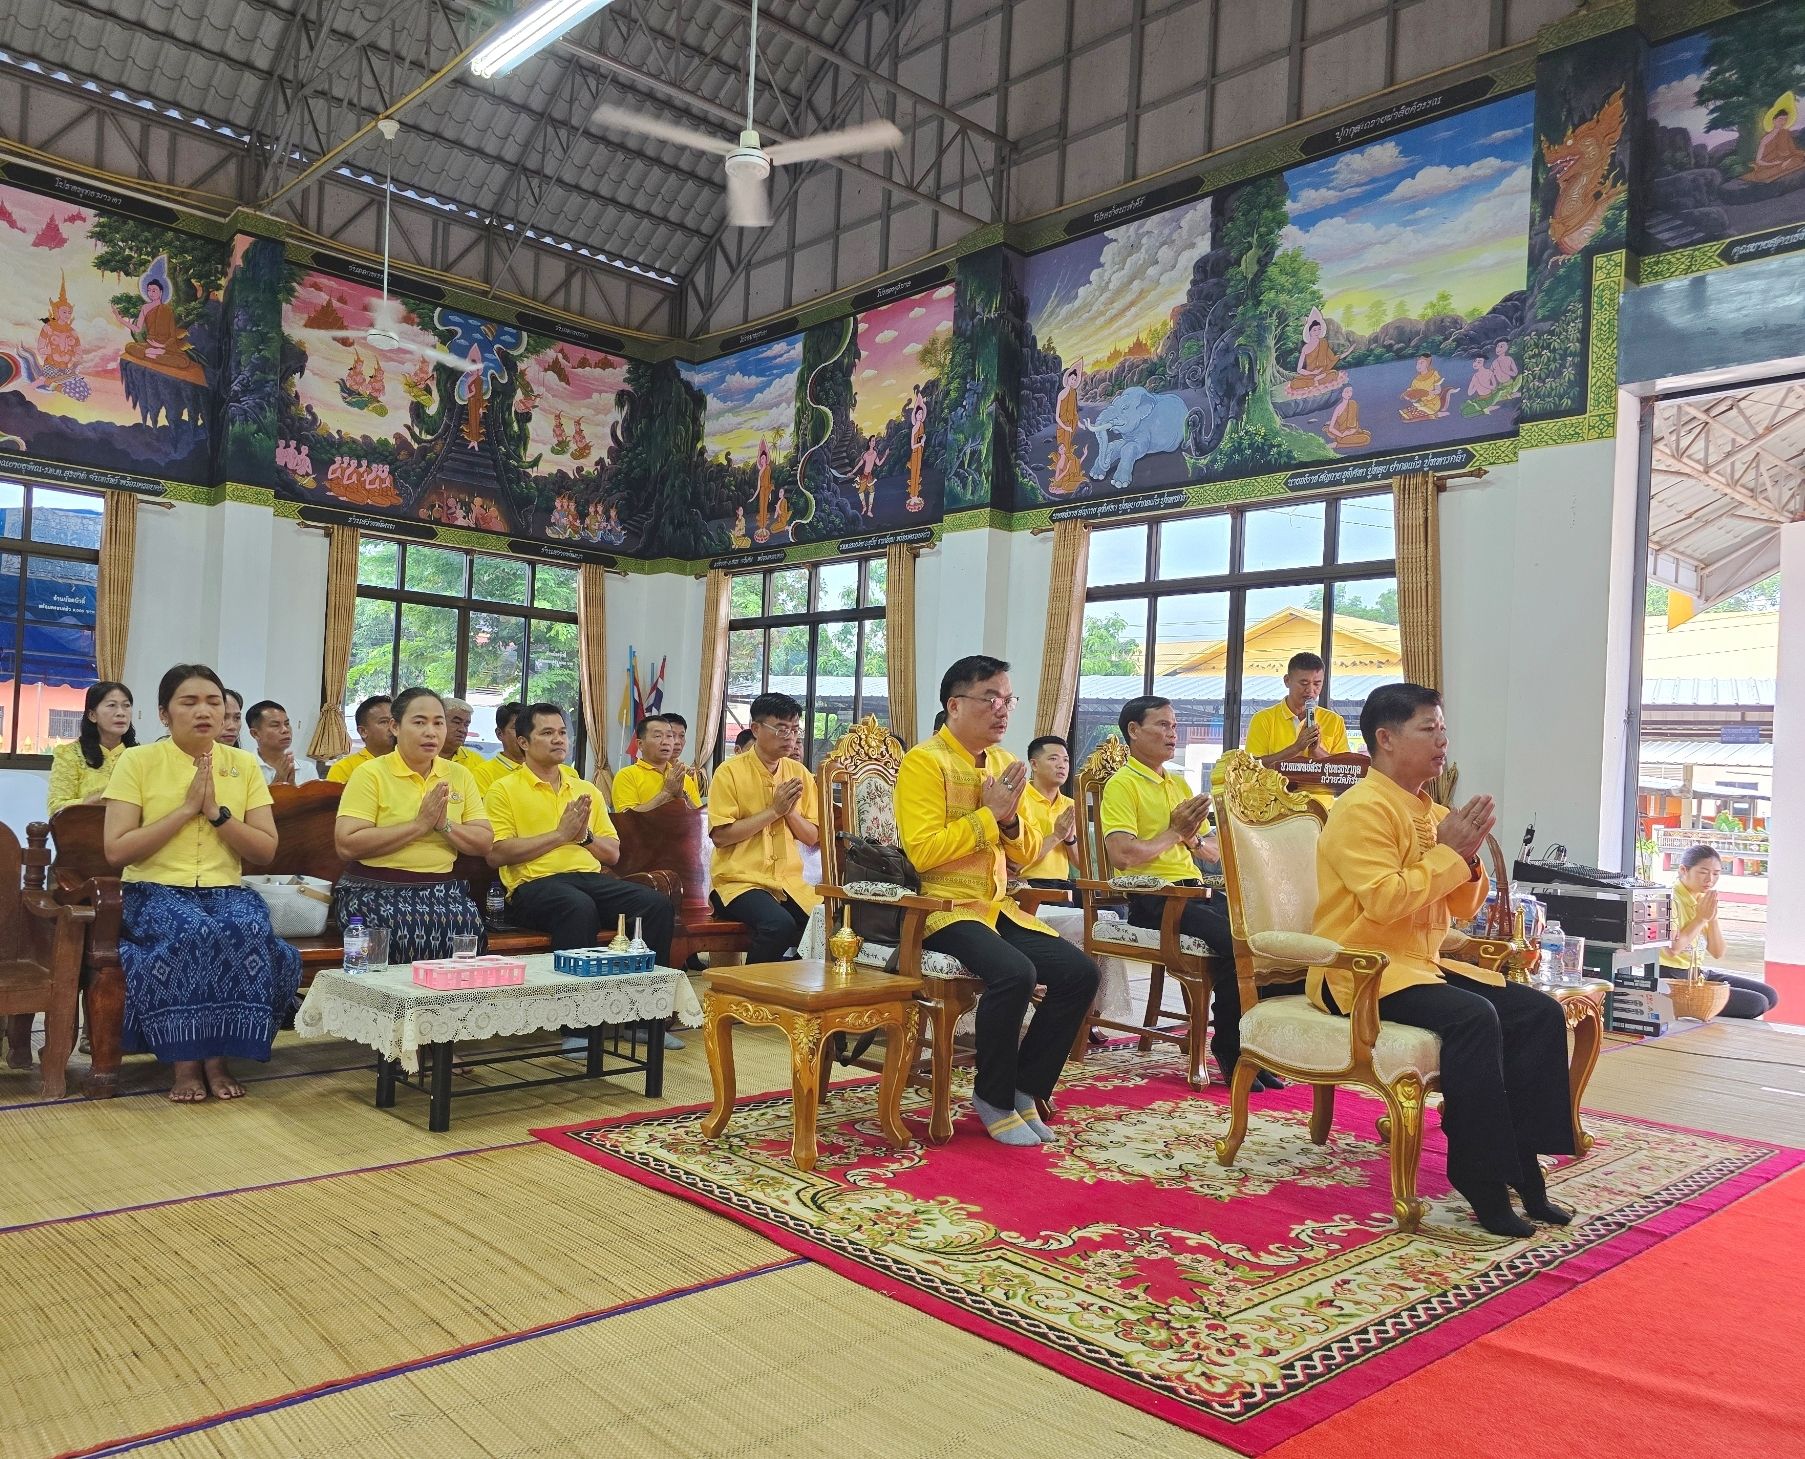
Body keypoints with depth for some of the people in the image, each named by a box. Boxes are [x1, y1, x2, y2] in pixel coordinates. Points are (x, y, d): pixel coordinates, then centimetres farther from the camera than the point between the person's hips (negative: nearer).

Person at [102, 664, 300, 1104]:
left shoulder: (244, 764, 7)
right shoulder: (138, 761, 0)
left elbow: (266, 851, 3)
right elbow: (116, 850, -8)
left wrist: (217, 812, -11)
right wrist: (185, 809, -14)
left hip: (226, 891, 2)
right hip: (156, 891, -2)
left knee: (249, 929, -32)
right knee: (191, 931, -36)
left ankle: (219, 1056, -17)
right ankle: (185, 1060, -18)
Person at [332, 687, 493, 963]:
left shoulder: (459, 775, 12)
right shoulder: (370, 773, 0)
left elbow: (485, 843, 10)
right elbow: (346, 845, -11)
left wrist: (444, 825, -8)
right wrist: (419, 824, -12)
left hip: (443, 889, 3)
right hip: (375, 890, -3)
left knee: (468, 925, -27)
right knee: (409, 930, -33)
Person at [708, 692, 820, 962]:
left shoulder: (799, 774, 11)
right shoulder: (730, 772, -4)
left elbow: (811, 837, 11)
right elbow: (720, 835, -12)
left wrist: (790, 811, -8)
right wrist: (773, 810, -12)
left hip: (790, 881, 5)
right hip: (739, 880, -5)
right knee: (779, 924, -32)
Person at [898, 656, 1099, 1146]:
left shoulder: (1003, 762, 13)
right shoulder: (925, 761, -10)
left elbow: (1029, 853, 16)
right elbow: (922, 851, -21)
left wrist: (1010, 818, -5)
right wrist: (988, 814, -15)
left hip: (997, 907, 8)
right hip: (943, 909, -8)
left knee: (1080, 973, -10)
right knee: (1014, 972, -31)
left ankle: (1025, 1088, 5)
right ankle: (992, 1098, -8)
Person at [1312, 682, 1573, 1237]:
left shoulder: (1433, 814, 14)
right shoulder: (1363, 808, -12)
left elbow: (1461, 909, 18)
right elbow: (1384, 902, -24)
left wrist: (1468, 858, -1)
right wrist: (1447, 852, -14)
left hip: (1423, 964, 9)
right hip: (1361, 971, -9)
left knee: (1541, 1012, -6)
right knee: (1472, 1017, -31)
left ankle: (1520, 1166, -4)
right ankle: (1482, 1180, -20)